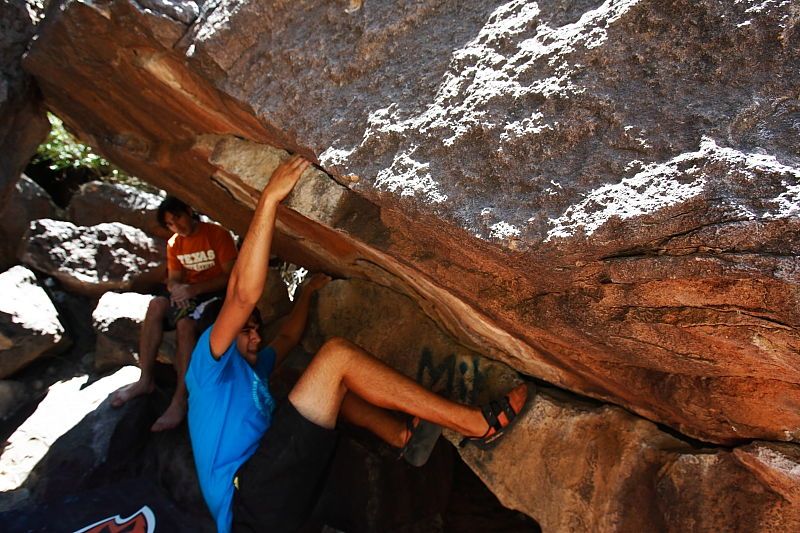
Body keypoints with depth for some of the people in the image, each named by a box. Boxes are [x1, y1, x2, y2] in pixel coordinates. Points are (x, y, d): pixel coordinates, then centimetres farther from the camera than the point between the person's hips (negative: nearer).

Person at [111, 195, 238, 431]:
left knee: (185, 324, -34)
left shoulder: (218, 234, -10)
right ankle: (145, 380, -21)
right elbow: (173, 280, 7)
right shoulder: (174, 244, 10)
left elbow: (230, 276, -15)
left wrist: (193, 289, -24)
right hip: (190, 294, 6)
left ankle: (180, 400, -33)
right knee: (157, 305, -25)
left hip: (217, 294, -6)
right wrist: (177, 289, -19)